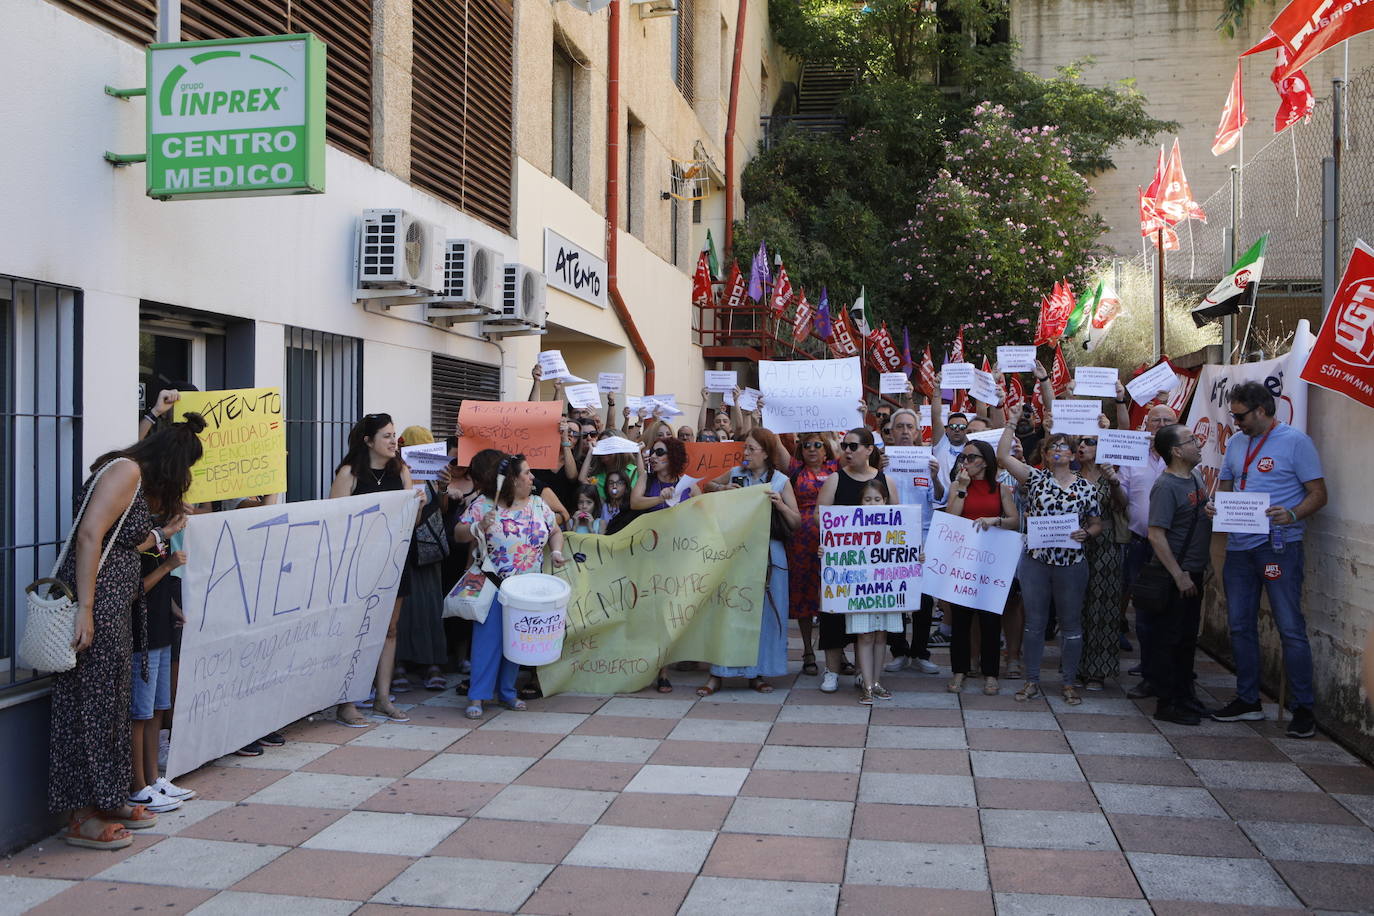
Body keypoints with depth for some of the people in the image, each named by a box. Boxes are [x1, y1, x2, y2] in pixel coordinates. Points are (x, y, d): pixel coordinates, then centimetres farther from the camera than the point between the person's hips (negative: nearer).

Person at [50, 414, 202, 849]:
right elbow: (89, 535, -21)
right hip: (96, 607, -10)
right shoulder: (126, 470, -11)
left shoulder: (136, 480, 19)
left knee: (112, 702, 15)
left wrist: (164, 533, 29)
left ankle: (107, 801, 27)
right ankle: (82, 817, 8)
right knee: (91, 704, -2)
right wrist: (85, 609, -25)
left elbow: (125, 544, 14)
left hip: (114, 609, 10)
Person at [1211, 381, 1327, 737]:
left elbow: (1318, 494, -7)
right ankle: (1248, 700, 23)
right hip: (1239, 546, 7)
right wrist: (1217, 508, -2)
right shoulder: (1236, 442, 13)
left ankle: (1304, 708, 4)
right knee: (1240, 626, 11)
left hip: (1279, 545, -6)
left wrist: (1292, 515, -25)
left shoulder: (1295, 440, -6)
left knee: (1290, 627, -4)